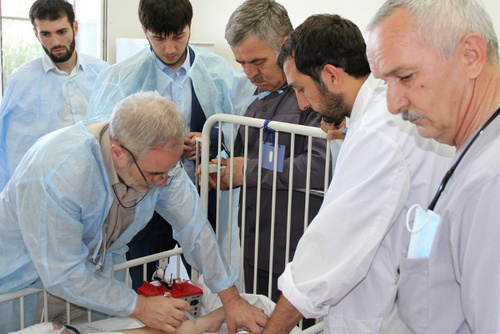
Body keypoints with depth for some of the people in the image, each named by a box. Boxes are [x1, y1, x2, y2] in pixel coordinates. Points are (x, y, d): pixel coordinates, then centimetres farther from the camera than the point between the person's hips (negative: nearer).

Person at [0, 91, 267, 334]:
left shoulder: (158, 156, -21)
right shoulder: (53, 176, -39)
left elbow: (193, 227, -11)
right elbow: (62, 275, -31)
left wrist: (231, 299, -10)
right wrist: (139, 307, -25)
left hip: (99, 269, 5)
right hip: (28, 275, -5)